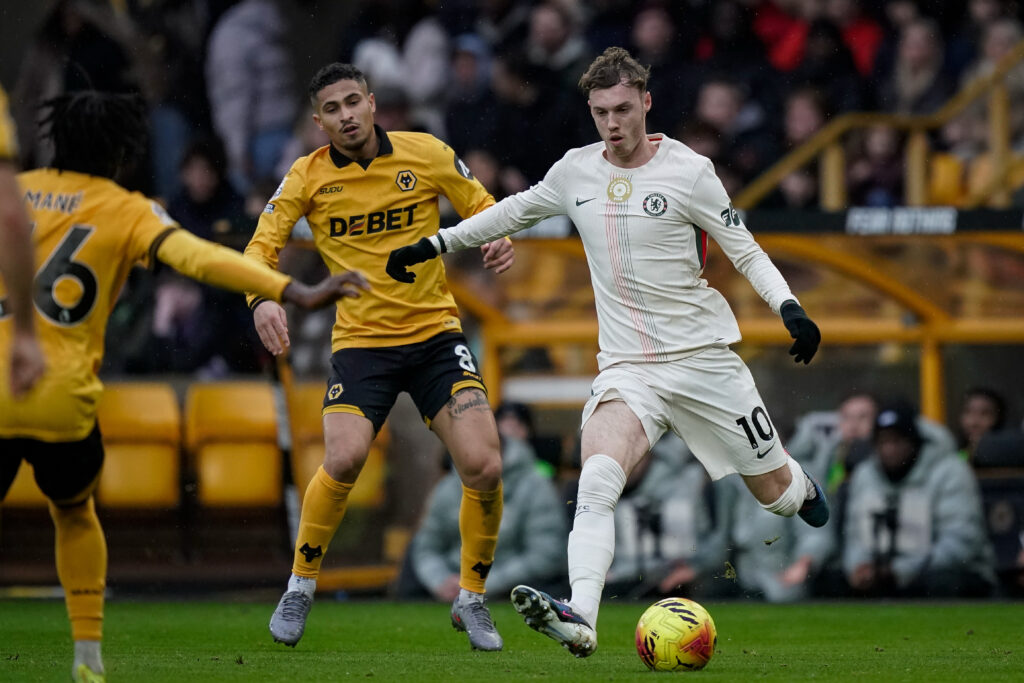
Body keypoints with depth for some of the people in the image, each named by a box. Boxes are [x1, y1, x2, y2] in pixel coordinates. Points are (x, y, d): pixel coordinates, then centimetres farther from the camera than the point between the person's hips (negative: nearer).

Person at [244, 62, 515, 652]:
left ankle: (472, 601, 9)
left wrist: (499, 239, -13)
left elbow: (482, 207, 9)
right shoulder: (309, 177, -2)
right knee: (344, 460, -25)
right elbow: (263, 245, 1)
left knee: (484, 467, -14)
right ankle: (301, 587, 0)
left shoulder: (426, 154, -2)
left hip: (436, 333, 1)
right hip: (361, 340, -1)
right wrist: (262, 298, -20)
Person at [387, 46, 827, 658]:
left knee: (774, 492, 9)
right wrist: (434, 245, 24)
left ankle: (802, 488, 48)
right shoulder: (576, 171, 5)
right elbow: (515, 211, 23)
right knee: (597, 485, -25)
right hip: (627, 369, 2)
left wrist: (790, 308, -18)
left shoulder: (687, 171, -6)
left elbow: (744, 250, -2)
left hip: (703, 355, -2)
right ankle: (580, 620, -40)